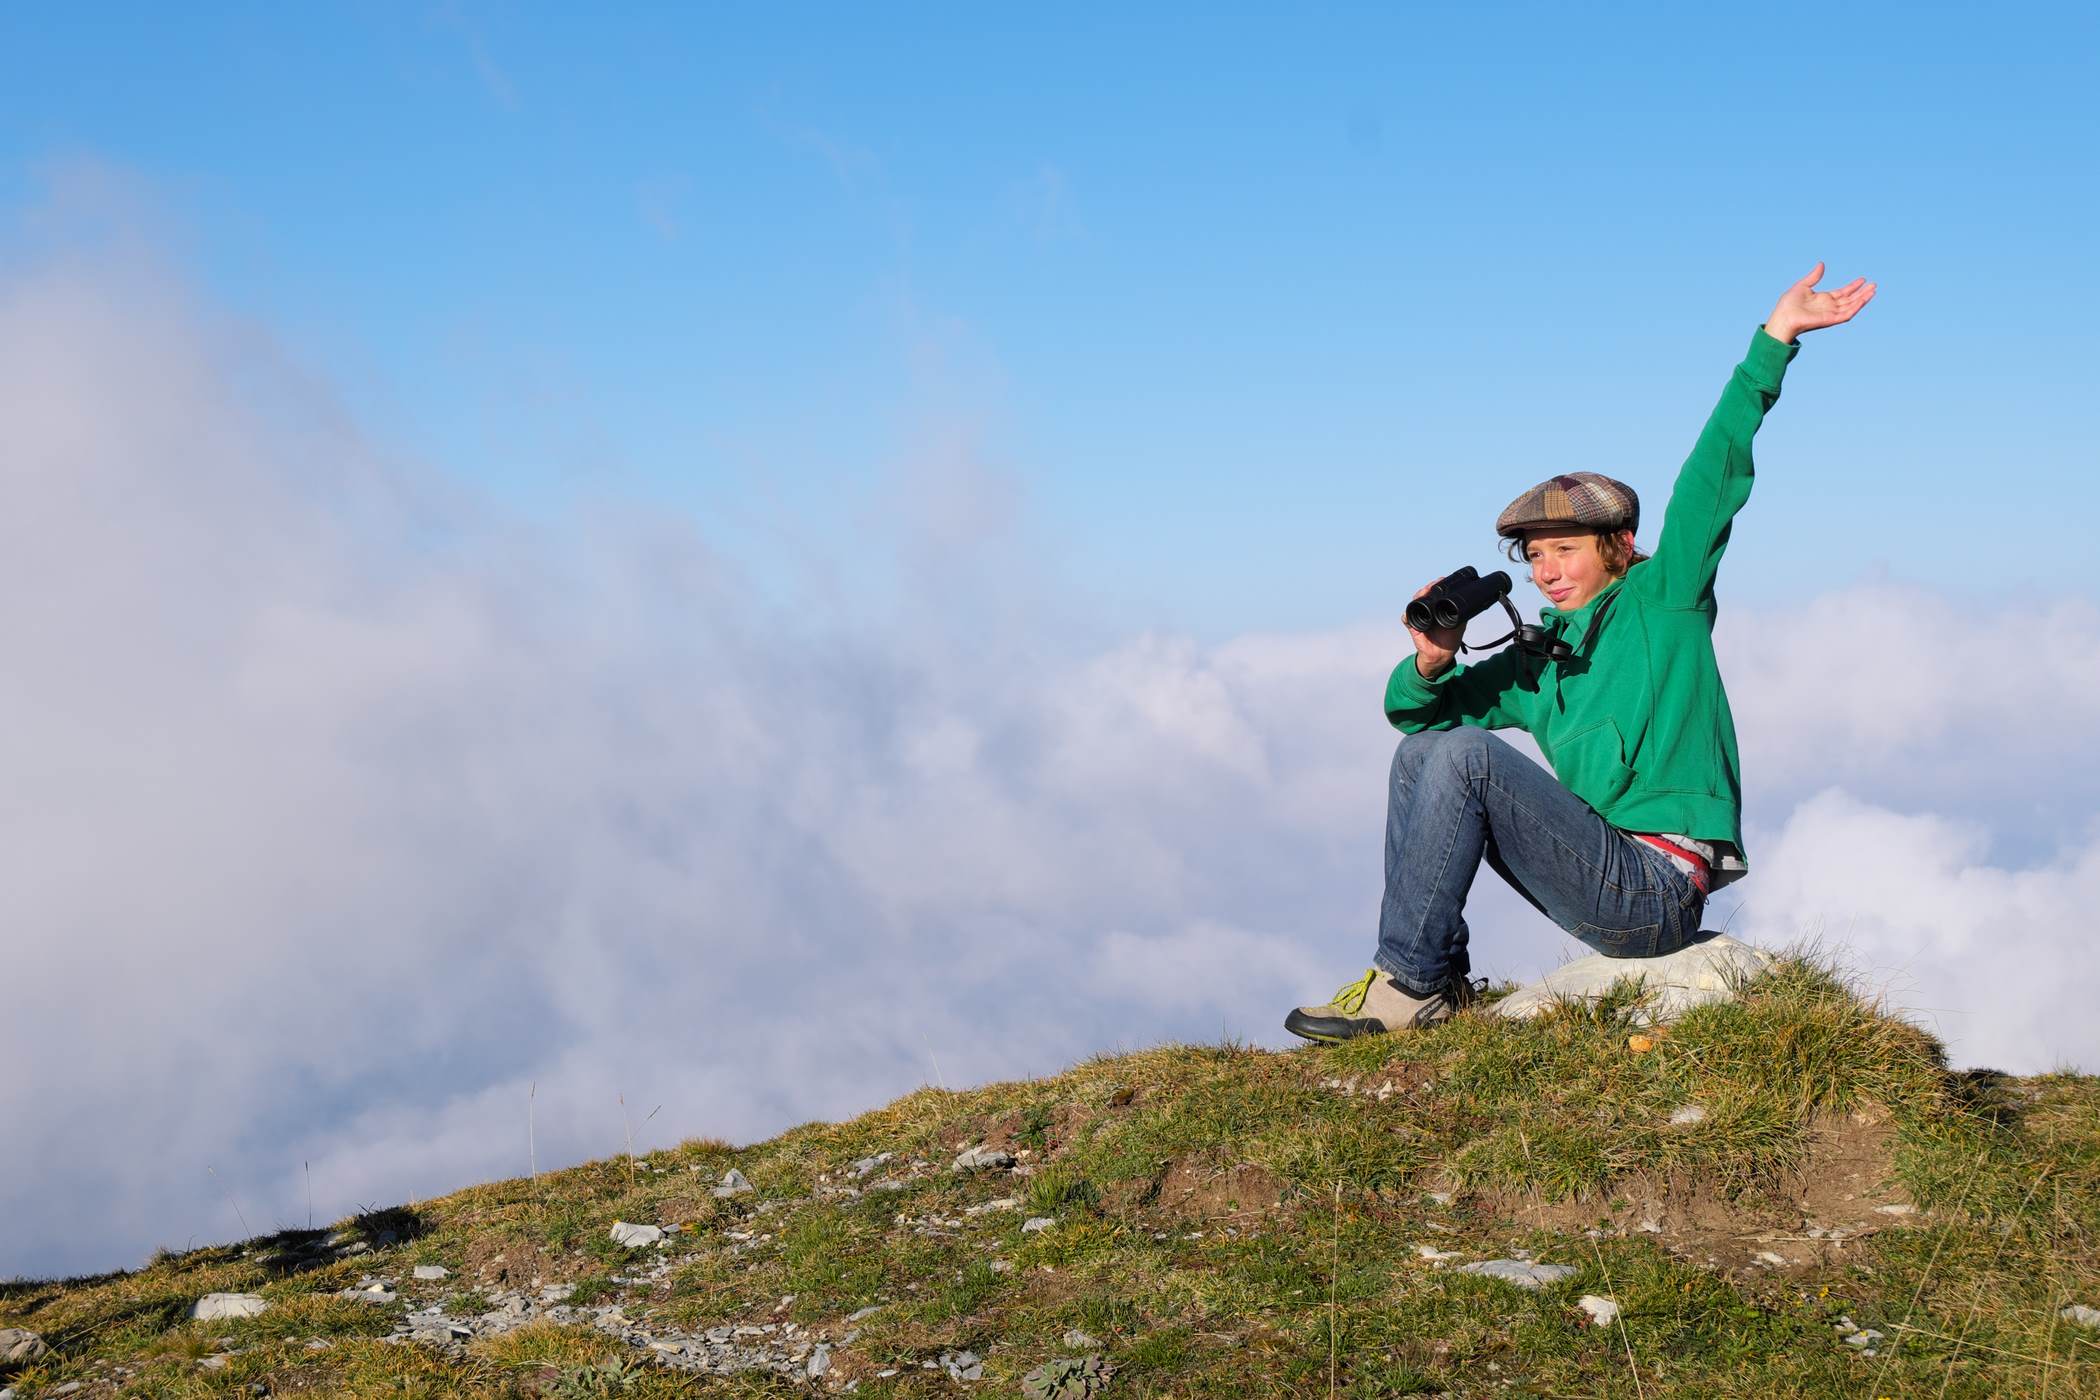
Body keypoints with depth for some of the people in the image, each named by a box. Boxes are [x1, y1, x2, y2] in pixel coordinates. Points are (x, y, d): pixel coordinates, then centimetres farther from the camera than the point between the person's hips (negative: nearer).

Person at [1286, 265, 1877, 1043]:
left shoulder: (1663, 600, 3)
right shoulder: (1539, 662, 18)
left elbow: (1716, 469, -6)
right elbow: (1410, 710, 24)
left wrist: (1774, 338, -11)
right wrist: (1430, 663, 0)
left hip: (1657, 893, -8)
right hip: (1607, 879, 8)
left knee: (1466, 756, -19)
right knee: (1420, 751, 6)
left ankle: (1409, 985, -16)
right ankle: (1436, 976, -2)